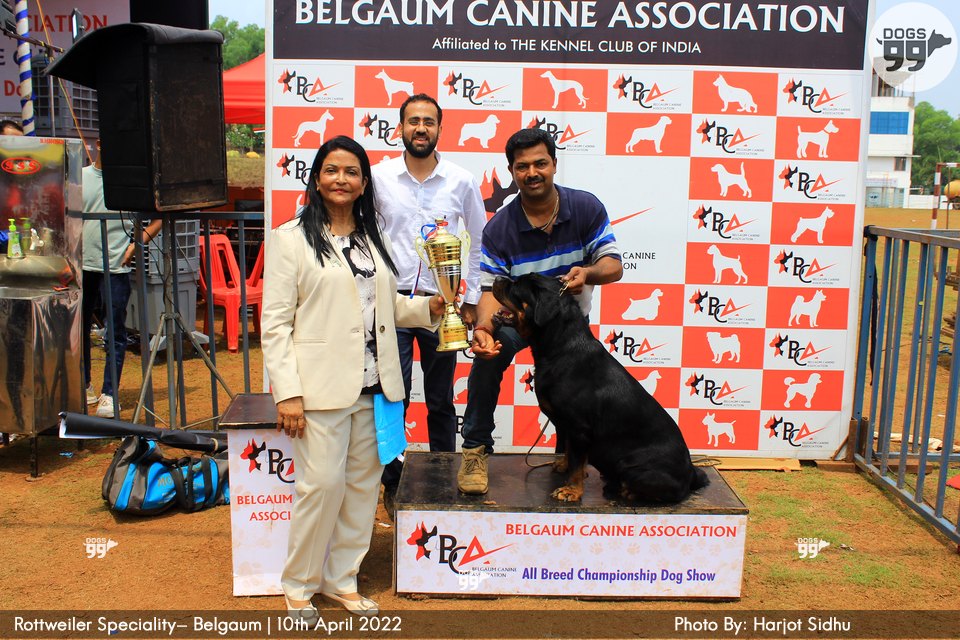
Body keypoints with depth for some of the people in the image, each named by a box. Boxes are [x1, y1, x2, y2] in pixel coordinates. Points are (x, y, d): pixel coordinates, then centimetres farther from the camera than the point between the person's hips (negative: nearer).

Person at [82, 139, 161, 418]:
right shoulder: (79, 177, 9)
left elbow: (159, 216, 4)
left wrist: (137, 243, -7)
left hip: (116, 266, -3)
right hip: (81, 265, 3)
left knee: (115, 332, 0)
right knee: (78, 328, 13)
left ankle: (109, 394, 7)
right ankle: (83, 387, 29)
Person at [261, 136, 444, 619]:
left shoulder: (373, 239, 15)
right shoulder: (292, 239, -2)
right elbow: (274, 323, -7)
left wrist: (427, 309, 2)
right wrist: (287, 394, -14)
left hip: (372, 384, 6)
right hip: (322, 385, -5)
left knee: (364, 484, 10)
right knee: (324, 484, -5)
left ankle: (341, 579, 26)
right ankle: (298, 584, 17)